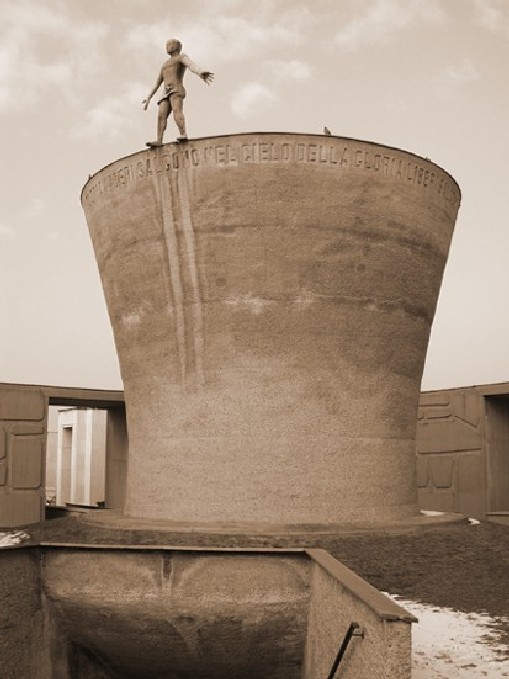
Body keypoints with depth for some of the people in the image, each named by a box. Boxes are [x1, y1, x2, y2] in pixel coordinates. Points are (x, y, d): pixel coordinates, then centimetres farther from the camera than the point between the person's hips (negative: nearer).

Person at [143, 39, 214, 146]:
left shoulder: (183, 57, 11)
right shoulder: (165, 64, 37)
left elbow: (191, 65, -14)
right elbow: (157, 83, 36)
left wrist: (200, 73, -38)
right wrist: (148, 98, 31)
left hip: (177, 91, -7)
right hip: (166, 94, 7)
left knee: (177, 111, -32)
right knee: (161, 115, -14)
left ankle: (183, 135, -49)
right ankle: (159, 141, -29)